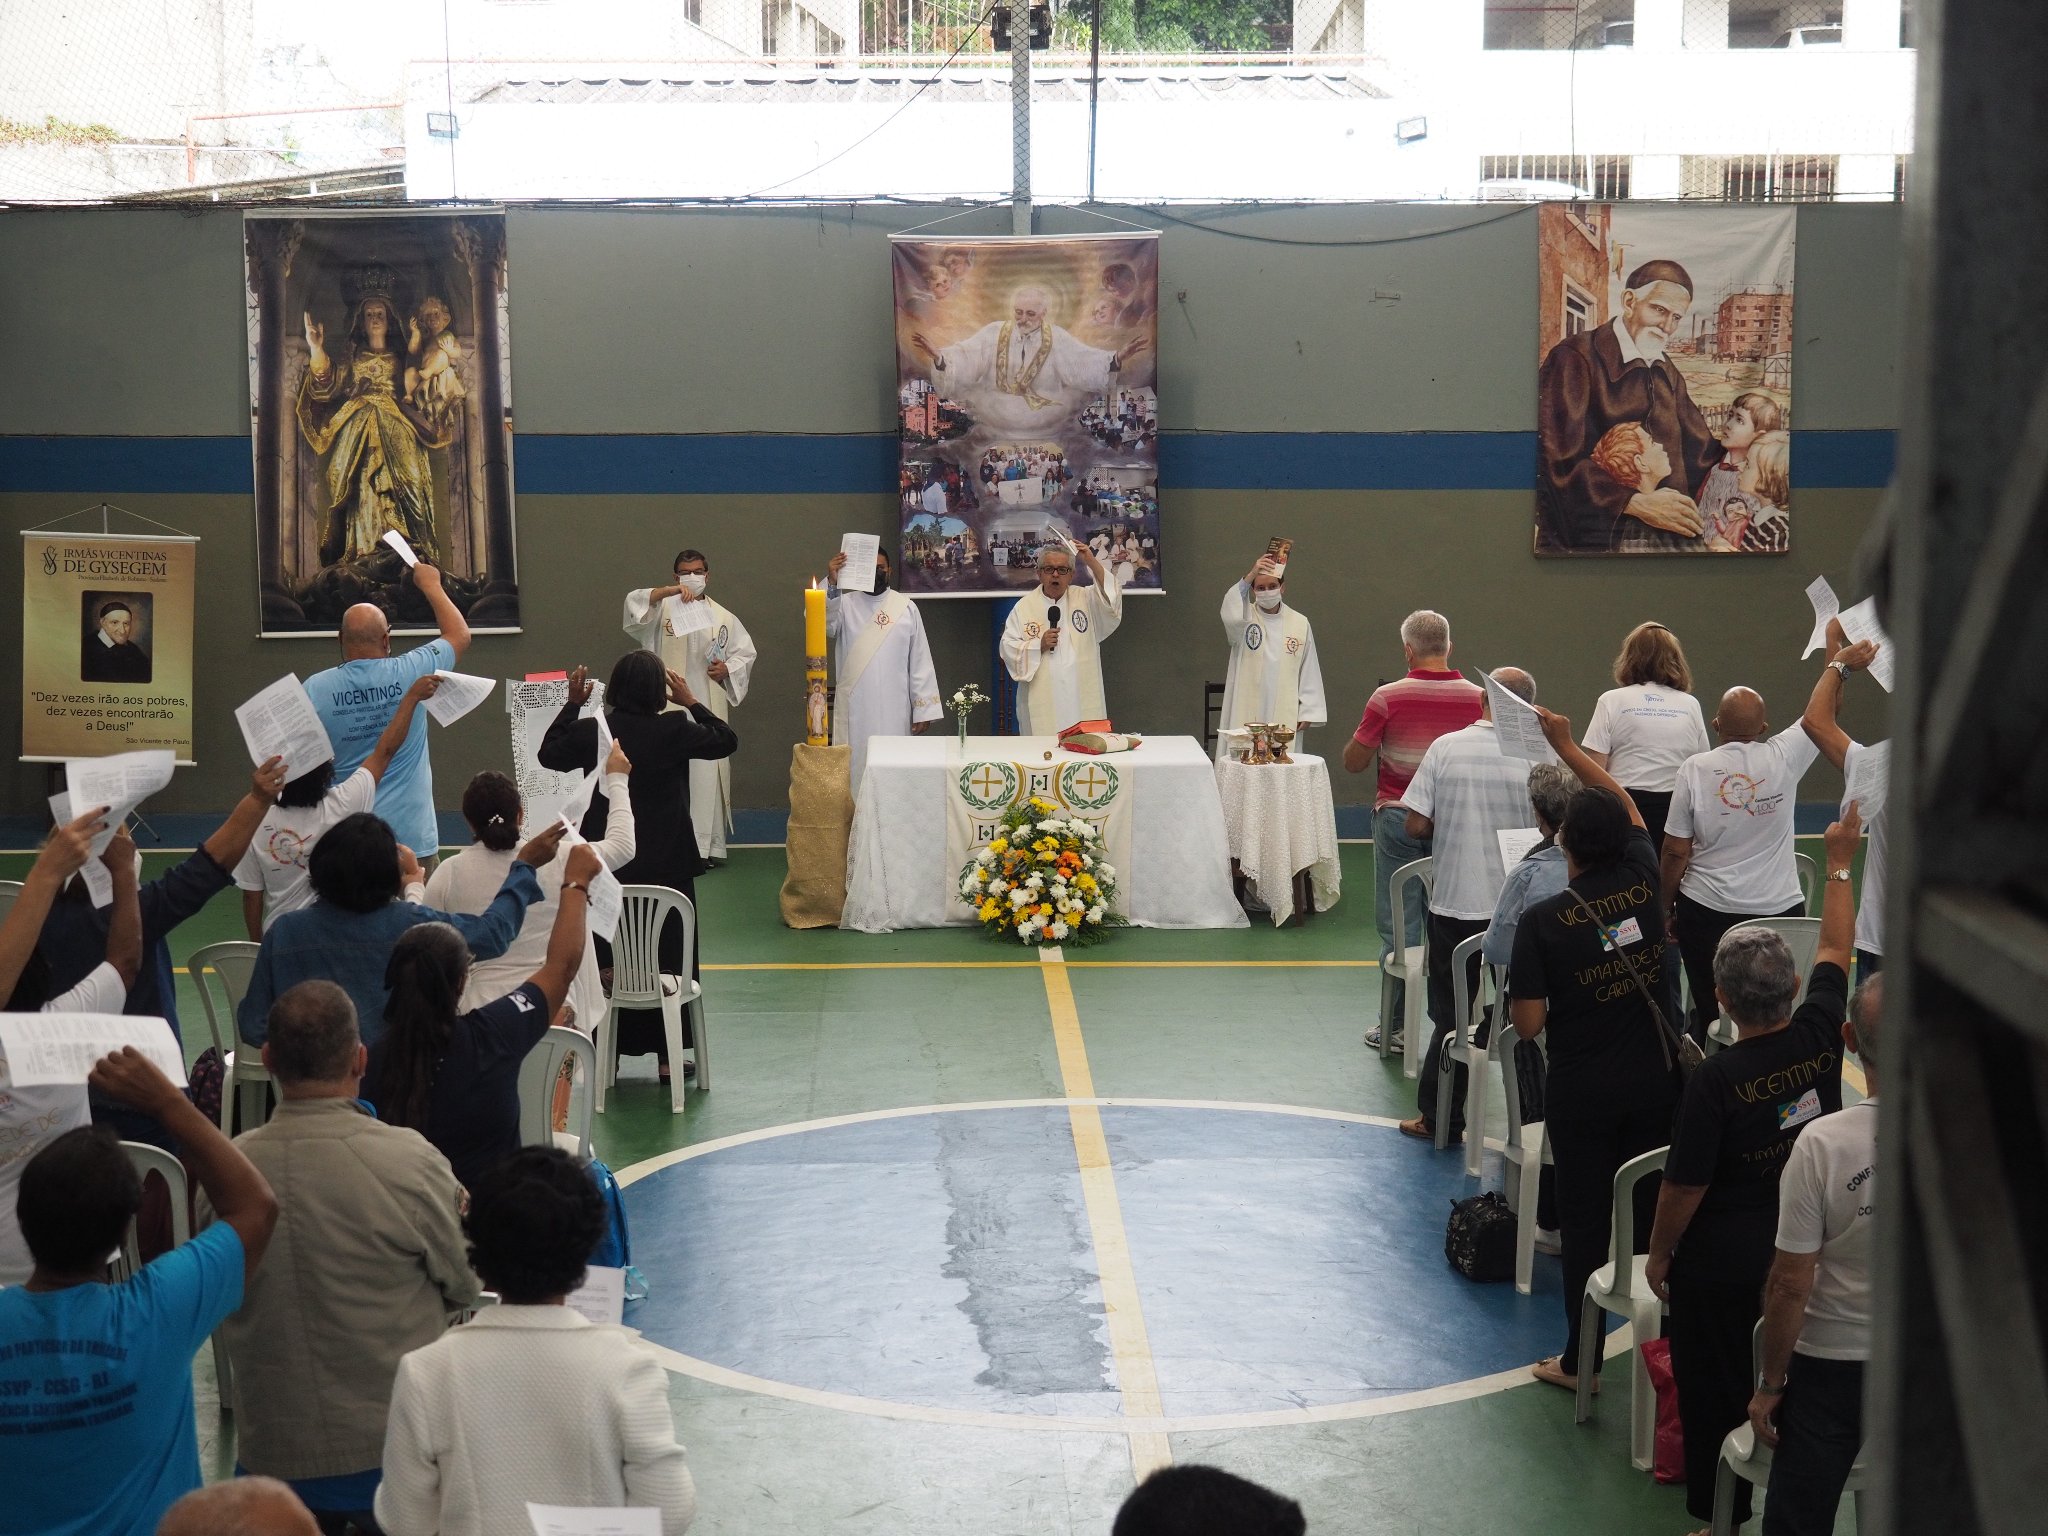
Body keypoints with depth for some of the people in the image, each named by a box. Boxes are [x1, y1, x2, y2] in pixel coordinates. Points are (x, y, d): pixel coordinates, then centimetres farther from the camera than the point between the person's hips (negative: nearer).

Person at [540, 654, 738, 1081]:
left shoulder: (590, 732, -6)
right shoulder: (674, 731, -12)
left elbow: (549, 754, 13)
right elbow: (726, 741, 4)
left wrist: (572, 703, 17)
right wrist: (692, 702, 10)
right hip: (667, 865, -2)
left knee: (605, 960, 12)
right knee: (670, 957, 8)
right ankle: (667, 1056, 10)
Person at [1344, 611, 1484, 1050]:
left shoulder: (1388, 697, -11)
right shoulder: (1477, 697, -4)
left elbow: (1353, 762, -6)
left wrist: (1361, 735, 12)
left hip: (1398, 818, -2)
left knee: (1399, 927, 3)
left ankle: (1396, 1026, 6)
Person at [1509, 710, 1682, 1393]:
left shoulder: (1542, 920, -17)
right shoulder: (1642, 882, -6)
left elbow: (1528, 1024, -16)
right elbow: (1624, 802, 13)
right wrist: (1566, 745, 19)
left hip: (1582, 1092, -3)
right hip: (1654, 1080, 4)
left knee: (1585, 1220, 7)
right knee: (1655, 1210, 14)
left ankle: (1581, 1360, 16)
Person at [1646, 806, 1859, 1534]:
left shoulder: (1716, 1079, -26)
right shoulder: (1820, 1037, -13)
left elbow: (1684, 1186, -17)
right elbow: (1835, 951, 6)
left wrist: (1659, 1254, 0)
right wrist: (1841, 863, 18)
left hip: (1724, 1258, -5)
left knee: (1715, 1390, 11)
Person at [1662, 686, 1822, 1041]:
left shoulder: (1694, 769, -8)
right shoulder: (1783, 758, -8)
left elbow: (1675, 852, -5)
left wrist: (1667, 907, 7)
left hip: (1706, 912, 0)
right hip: (1779, 910, 0)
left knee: (1709, 1015, 7)